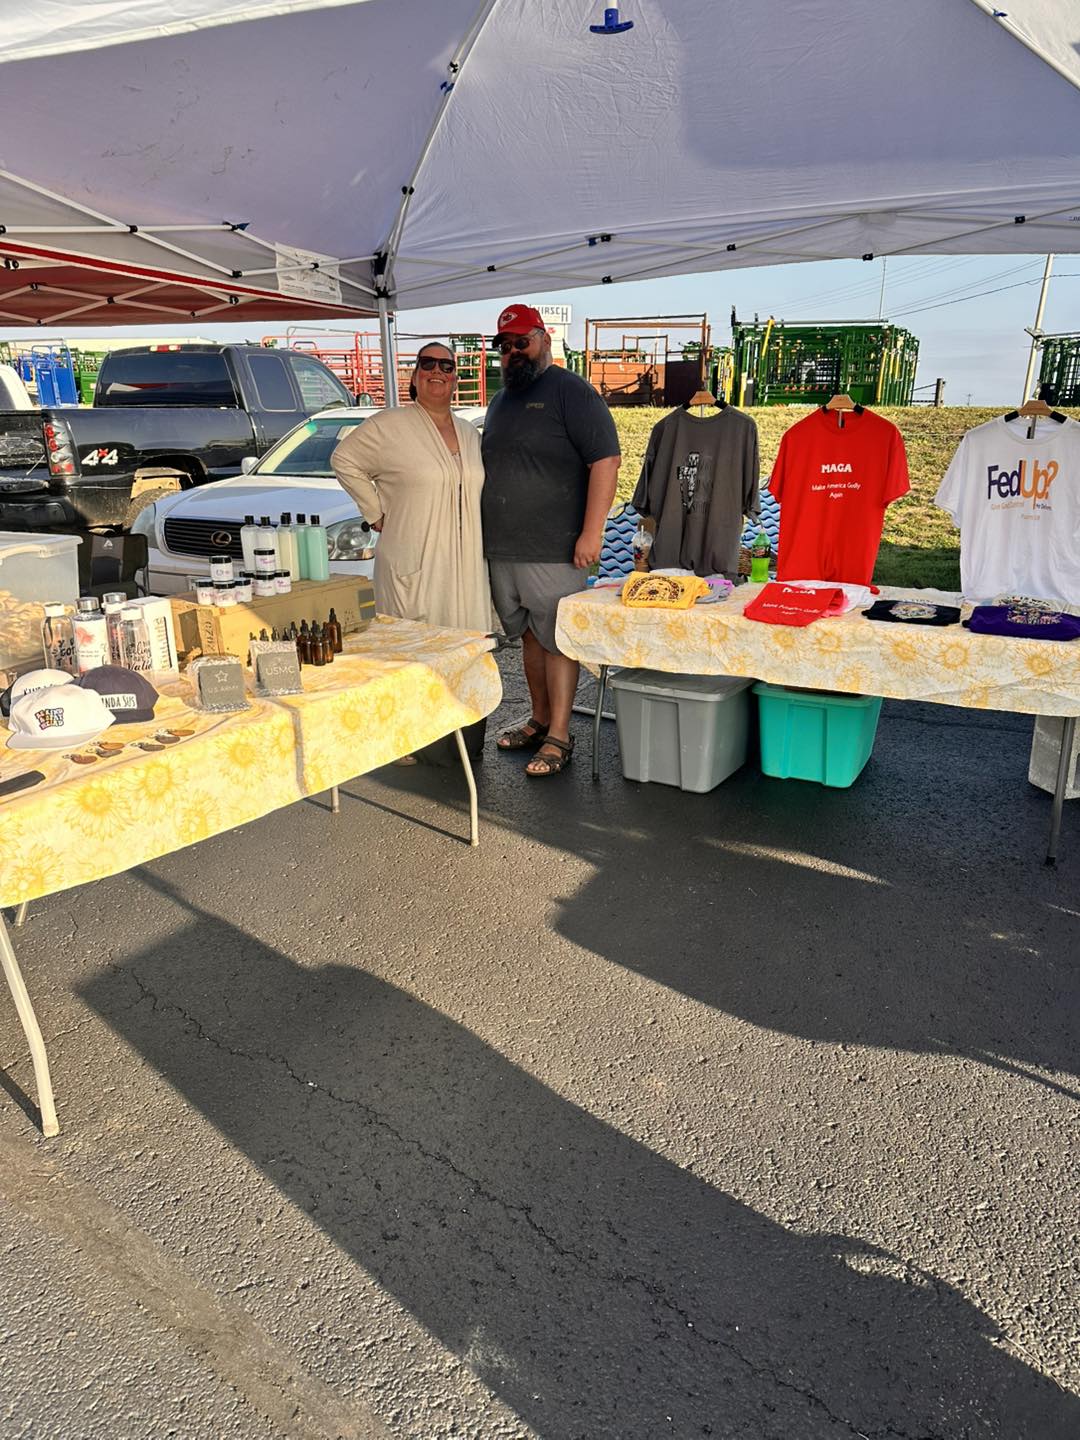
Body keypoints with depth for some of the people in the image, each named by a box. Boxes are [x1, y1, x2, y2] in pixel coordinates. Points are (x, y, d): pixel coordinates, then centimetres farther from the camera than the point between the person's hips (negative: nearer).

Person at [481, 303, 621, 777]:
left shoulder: (571, 392, -6)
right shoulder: (500, 401, 18)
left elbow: (606, 459, -14)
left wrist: (591, 532, -20)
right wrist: (486, 534, 18)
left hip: (553, 550, -7)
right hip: (502, 548, 8)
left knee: (556, 639, -3)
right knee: (529, 635, 14)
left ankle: (559, 736, 4)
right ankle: (539, 720, 26)